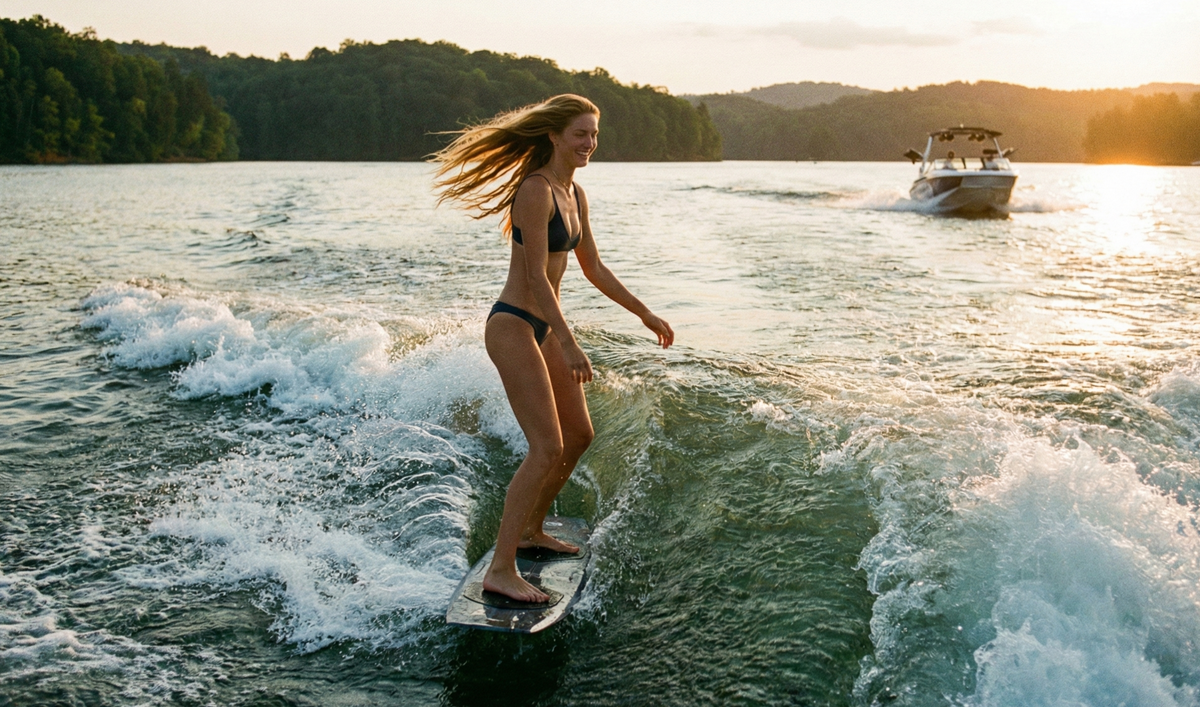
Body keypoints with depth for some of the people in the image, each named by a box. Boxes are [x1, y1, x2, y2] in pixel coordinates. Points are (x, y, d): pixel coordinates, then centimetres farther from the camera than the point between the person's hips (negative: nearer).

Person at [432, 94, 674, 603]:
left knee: (579, 434, 16)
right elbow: (536, 276, -22)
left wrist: (645, 314, 23)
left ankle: (531, 530, 33)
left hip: (543, 328, 10)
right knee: (547, 448, -14)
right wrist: (569, 344, -25)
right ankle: (501, 570, -7)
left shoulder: (574, 194, 12)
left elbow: (593, 269, 20)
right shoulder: (535, 190, -16)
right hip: (513, 327, -10)